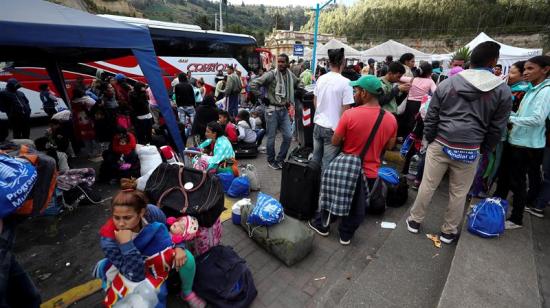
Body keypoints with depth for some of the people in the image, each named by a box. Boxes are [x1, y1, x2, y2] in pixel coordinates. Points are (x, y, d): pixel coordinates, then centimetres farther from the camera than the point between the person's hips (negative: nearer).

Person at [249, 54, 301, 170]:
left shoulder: (291, 75, 5)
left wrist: (290, 100, 12)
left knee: (288, 136, 4)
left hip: (284, 110, 5)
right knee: (271, 137, 4)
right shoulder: (271, 74, -11)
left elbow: (299, 85, 25)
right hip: (272, 110, -5)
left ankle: (280, 159, 21)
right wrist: (262, 98, -12)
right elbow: (253, 84, -15)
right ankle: (271, 160, 24)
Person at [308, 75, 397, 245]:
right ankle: (346, 234, 35)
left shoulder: (350, 114, -22)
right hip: (370, 171, 3)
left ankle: (322, 225, 37)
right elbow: (389, 146, 4)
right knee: (358, 206, 20)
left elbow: (335, 142, -13)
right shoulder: (391, 119, -9)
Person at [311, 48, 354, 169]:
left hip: (318, 125, 6)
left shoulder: (320, 79, 2)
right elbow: (346, 110, -14)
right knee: (327, 163, 6)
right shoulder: (345, 82, -15)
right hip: (333, 128, -6)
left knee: (315, 159, 18)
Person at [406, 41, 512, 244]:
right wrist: (484, 151, 15)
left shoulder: (447, 83, -1)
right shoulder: (503, 91, 0)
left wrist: (427, 140, 11)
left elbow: (431, 117, 1)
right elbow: (497, 128, 3)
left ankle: (414, 221, 26)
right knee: (458, 193, 13)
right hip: (470, 150, 0)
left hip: (440, 144, 0)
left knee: (427, 186, 11)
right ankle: (448, 232, 29)